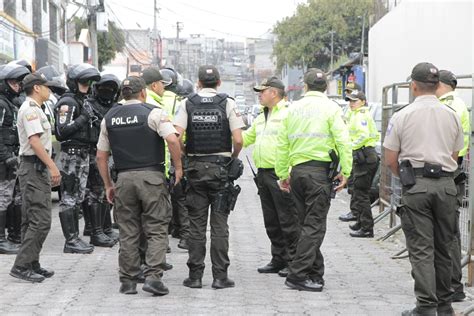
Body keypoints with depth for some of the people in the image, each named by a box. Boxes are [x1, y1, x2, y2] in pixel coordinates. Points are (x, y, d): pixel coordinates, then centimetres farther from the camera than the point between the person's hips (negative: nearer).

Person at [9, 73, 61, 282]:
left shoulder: (34, 108, 20)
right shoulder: (30, 109, -12)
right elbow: (34, 141, -22)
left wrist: (49, 169, 19)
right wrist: (52, 166, -24)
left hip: (37, 168, 11)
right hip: (34, 167, -11)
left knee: (32, 220, 12)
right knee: (40, 220, -13)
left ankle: (32, 264, 17)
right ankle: (22, 266, -13)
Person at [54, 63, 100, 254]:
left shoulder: (82, 101, 17)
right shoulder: (67, 102, -12)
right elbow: (62, 131, -20)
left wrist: (92, 120, 12)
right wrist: (83, 118, -19)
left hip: (83, 155, 10)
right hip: (71, 154, -10)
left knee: (78, 198, 12)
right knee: (69, 199, -6)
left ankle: (75, 237, 18)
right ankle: (71, 241, -5)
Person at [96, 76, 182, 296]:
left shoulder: (109, 118, 11)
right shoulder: (153, 113, -3)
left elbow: (101, 156, 14)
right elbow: (172, 140, -17)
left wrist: (108, 185, 20)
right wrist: (178, 167, -5)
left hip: (124, 178, 4)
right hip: (151, 176, -4)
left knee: (128, 232, 10)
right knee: (157, 230, 2)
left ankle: (128, 281, 11)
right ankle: (153, 277, -9)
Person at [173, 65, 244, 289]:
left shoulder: (187, 104, 0)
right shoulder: (227, 103, -3)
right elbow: (238, 140, -10)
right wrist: (233, 158, 9)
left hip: (195, 168, 1)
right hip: (220, 168, -1)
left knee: (196, 224, 6)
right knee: (219, 224, 2)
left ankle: (195, 275, 7)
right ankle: (220, 276, 2)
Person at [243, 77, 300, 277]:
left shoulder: (287, 114, -10)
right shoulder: (262, 118, 21)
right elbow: (247, 137, 31)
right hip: (263, 174, 9)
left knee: (288, 220, -4)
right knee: (271, 222, 13)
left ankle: (292, 261, 2)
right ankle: (278, 260, 21)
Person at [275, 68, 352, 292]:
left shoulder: (294, 108, 12)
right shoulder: (330, 108, -2)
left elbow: (282, 144, 13)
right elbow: (343, 141, -12)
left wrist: (282, 174, 19)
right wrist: (345, 171, -8)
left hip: (296, 170, 6)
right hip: (319, 169, -5)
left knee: (308, 223, 13)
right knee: (314, 225, -5)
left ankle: (315, 273, 17)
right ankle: (298, 275, -10)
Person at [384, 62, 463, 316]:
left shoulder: (402, 116, -2)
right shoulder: (451, 116, 8)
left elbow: (390, 160, -1)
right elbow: (455, 156, 13)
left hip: (416, 185, -3)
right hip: (446, 184, 3)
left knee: (421, 249, -2)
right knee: (443, 247, 12)